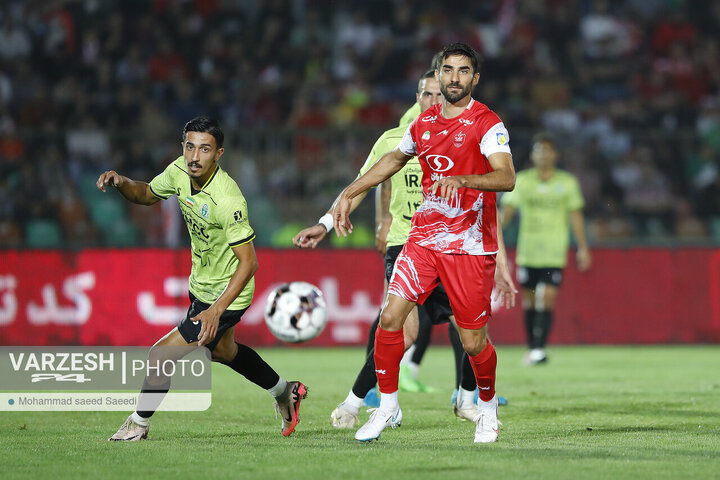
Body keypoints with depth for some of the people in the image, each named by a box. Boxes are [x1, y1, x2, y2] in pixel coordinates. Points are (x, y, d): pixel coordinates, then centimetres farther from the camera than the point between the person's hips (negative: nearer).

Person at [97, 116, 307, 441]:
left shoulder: (228, 200, -33)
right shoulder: (179, 171, -12)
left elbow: (249, 262, -29)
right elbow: (147, 195, 9)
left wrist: (217, 310, -34)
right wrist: (121, 183, -14)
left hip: (226, 293, -9)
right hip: (202, 285, 9)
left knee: (162, 355, -9)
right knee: (222, 350, 31)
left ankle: (138, 424, 14)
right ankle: (285, 393, 51)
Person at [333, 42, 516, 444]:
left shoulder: (487, 124, -9)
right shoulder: (425, 123, 10)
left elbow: (506, 178, -24)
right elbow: (395, 159, 29)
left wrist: (460, 179, -40)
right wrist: (349, 195, 27)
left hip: (471, 245, -5)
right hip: (424, 236, 5)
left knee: (473, 343, -2)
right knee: (391, 316, -9)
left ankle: (488, 408, 26)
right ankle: (388, 406, 7)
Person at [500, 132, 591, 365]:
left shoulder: (567, 183, 4)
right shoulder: (521, 181, 4)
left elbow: (575, 215, 9)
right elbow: (507, 210, 1)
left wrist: (583, 248, 7)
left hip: (554, 255, -1)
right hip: (527, 252, 1)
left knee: (546, 300, -13)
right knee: (529, 301, 6)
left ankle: (539, 349, -16)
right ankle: (531, 348, 19)